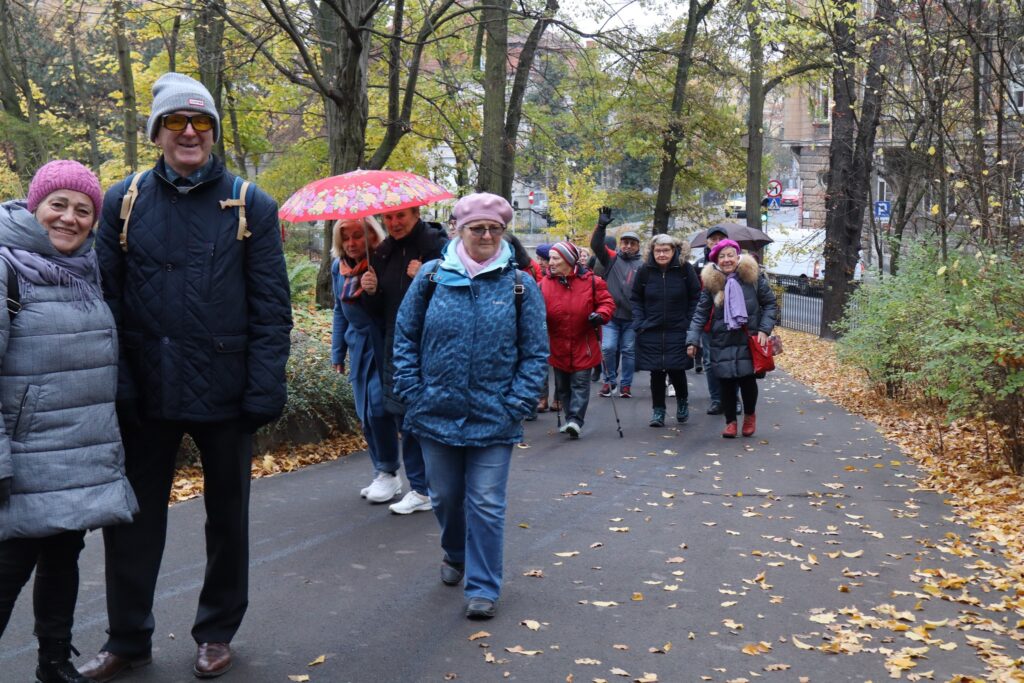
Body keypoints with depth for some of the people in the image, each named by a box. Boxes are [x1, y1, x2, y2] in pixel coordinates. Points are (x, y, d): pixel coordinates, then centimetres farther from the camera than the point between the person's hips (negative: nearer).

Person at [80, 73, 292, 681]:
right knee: (133, 518, 10)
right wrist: (113, 382, -9)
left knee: (227, 517, 13)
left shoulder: (251, 207, -2)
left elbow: (271, 308, -5)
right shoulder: (124, 202, 2)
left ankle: (217, 633, 32)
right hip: (145, 393, 1)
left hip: (225, 395, -1)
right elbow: (106, 299, 1)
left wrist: (265, 391, -12)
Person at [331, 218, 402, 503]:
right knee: (366, 415, 9)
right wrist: (337, 351, 17)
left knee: (378, 409, -11)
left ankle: (389, 474, 6)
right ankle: (382, 474, 22)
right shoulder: (339, 267, 7)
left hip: (385, 348, -6)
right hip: (359, 348, 7)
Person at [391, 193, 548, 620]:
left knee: (486, 505, 0)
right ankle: (455, 555, 44)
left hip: (493, 419, -2)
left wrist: (516, 405, -7)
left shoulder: (520, 285, -1)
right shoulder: (432, 276, 0)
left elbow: (535, 352, 1)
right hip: (436, 413, 2)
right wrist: (412, 392, -1)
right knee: (445, 495, 17)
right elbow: (405, 337, 6)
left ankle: (483, 587, 12)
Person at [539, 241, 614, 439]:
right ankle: (572, 420, 23)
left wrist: (601, 314, -19)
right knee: (562, 386, 11)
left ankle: (575, 420, -7)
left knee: (580, 384, -5)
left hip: (583, 345, -3)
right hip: (558, 346, 3)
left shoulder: (590, 281, -7)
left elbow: (607, 302, -1)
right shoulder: (545, 284, 0)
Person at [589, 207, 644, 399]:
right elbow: (596, 245, -7)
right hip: (611, 314, 0)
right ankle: (609, 380, 14)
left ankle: (626, 384, 18)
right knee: (608, 348, -4)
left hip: (632, 317, 0)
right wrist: (601, 226, -22)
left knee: (629, 351, 7)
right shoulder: (611, 258, 6)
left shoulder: (642, 265, 3)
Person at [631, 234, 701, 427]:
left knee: (676, 370, -3)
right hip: (651, 331, 2)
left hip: (678, 331, -2)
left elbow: (696, 298, 0)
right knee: (656, 372, 2)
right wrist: (639, 322, -2)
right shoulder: (646, 271, 0)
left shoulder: (685, 269, -5)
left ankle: (682, 401, 27)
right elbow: (636, 299, 9)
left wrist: (689, 323, -6)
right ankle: (658, 411, 16)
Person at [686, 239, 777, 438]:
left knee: (748, 380, -5)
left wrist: (764, 330, -6)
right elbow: (701, 313, 2)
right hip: (722, 342, 1)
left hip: (749, 340, -1)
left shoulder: (753, 276, -3)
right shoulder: (711, 281, -1)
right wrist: (692, 340, -5)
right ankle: (730, 422, 18)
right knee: (727, 382, 0)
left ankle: (750, 415, 24)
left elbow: (770, 304, 4)